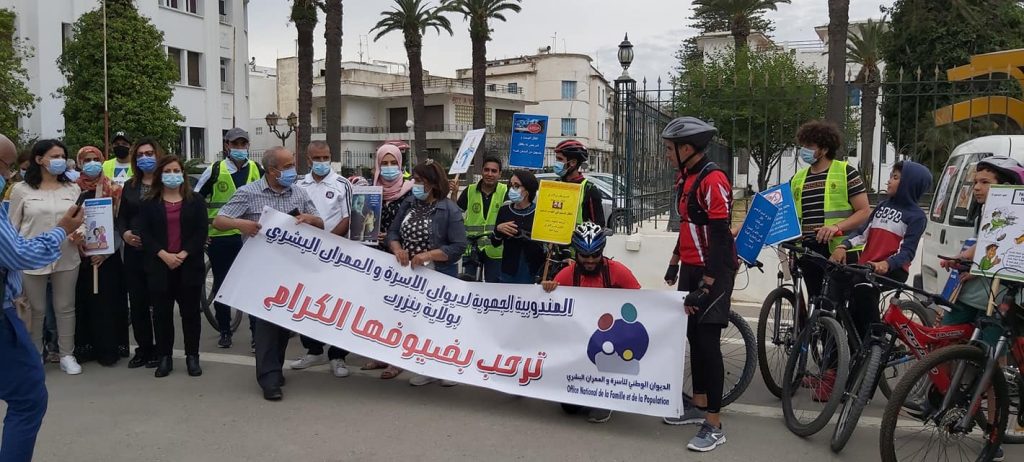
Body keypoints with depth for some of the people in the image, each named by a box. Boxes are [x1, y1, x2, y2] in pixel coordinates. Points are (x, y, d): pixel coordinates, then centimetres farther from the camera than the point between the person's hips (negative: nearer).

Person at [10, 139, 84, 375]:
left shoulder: (73, 189, 5)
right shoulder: (22, 190, -2)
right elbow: (12, 228, 2)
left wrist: (78, 233, -12)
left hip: (66, 258, 2)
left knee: (65, 308, 9)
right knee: (36, 310, 9)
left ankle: (67, 355, 20)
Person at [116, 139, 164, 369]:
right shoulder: (129, 186, 13)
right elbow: (121, 217, 13)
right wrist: (124, 233, -6)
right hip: (134, 251, 5)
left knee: (158, 302, 1)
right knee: (137, 302, 9)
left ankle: (159, 349, 13)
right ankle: (143, 348, 21)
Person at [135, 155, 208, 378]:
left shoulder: (195, 200, 6)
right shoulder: (149, 202, 7)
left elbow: (201, 231, -2)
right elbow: (143, 232, -2)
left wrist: (183, 254, -14)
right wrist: (163, 255, -15)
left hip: (190, 265, 0)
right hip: (159, 265, 1)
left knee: (190, 311, 4)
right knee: (162, 312, 5)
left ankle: (192, 357, 12)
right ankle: (164, 357, 14)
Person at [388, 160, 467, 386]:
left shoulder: (449, 209, -11)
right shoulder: (408, 204, 6)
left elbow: (458, 246, -15)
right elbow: (392, 232, 8)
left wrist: (428, 255, -23)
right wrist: (397, 249, -13)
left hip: (439, 277, -5)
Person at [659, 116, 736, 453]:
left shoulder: (713, 180, -18)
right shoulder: (688, 178, 11)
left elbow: (720, 238, -23)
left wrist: (706, 286, -25)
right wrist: (675, 263, 25)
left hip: (712, 272, -9)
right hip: (691, 269, 9)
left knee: (708, 343, -7)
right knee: (694, 338, 14)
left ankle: (714, 426, 1)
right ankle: (699, 406, 27)